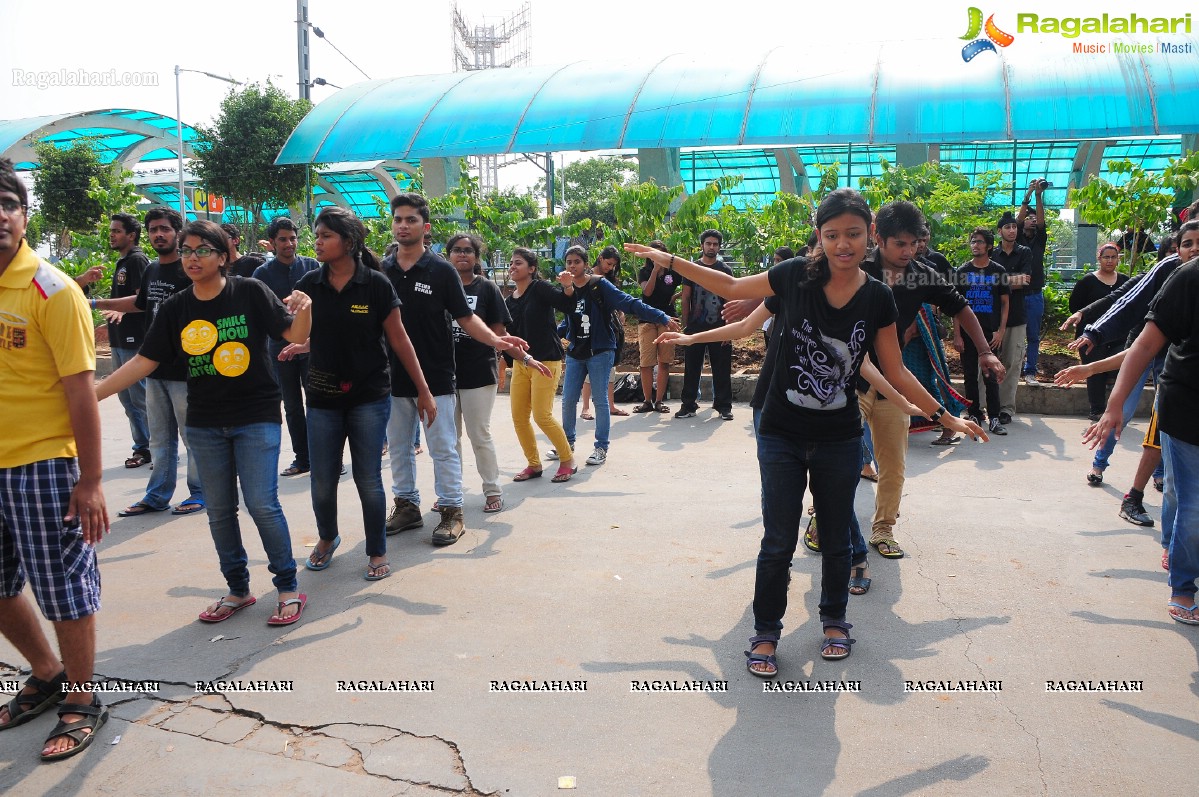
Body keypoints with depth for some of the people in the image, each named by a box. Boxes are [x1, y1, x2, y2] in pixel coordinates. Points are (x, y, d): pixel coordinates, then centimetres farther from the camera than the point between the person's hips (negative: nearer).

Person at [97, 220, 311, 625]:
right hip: (205, 425, 4)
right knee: (219, 511, 11)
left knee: (262, 504, -9)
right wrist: (91, 393, -3)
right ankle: (237, 589, 27)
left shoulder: (250, 292, -7)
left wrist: (304, 309, -27)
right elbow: (144, 361, 3)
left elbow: (296, 335, -6)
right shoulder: (174, 308, 2)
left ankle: (289, 587, 8)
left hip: (256, 418, -4)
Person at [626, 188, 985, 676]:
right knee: (778, 542, 4)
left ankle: (834, 620, 38)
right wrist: (669, 261, 5)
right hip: (782, 437, -1)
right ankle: (766, 632, 22)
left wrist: (945, 417, 6)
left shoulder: (877, 298, -5)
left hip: (840, 442, 1)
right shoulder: (796, 276, -9)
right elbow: (731, 288, 5)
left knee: (836, 539, 15)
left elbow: (895, 372, 4)